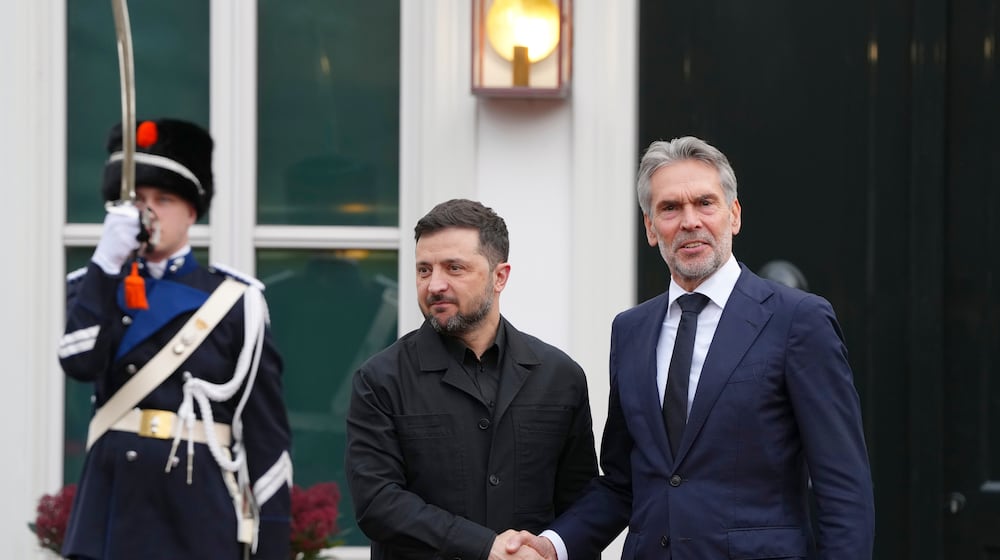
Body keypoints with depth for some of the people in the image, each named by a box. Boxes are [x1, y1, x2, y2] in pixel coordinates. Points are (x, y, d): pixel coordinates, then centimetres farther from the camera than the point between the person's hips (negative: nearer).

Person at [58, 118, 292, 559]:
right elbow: (80, 363, -11)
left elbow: (265, 425, 1)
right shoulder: (97, 287, 10)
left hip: (199, 505, -2)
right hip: (114, 497, 2)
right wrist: (106, 262, -16)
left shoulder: (233, 302, 2)